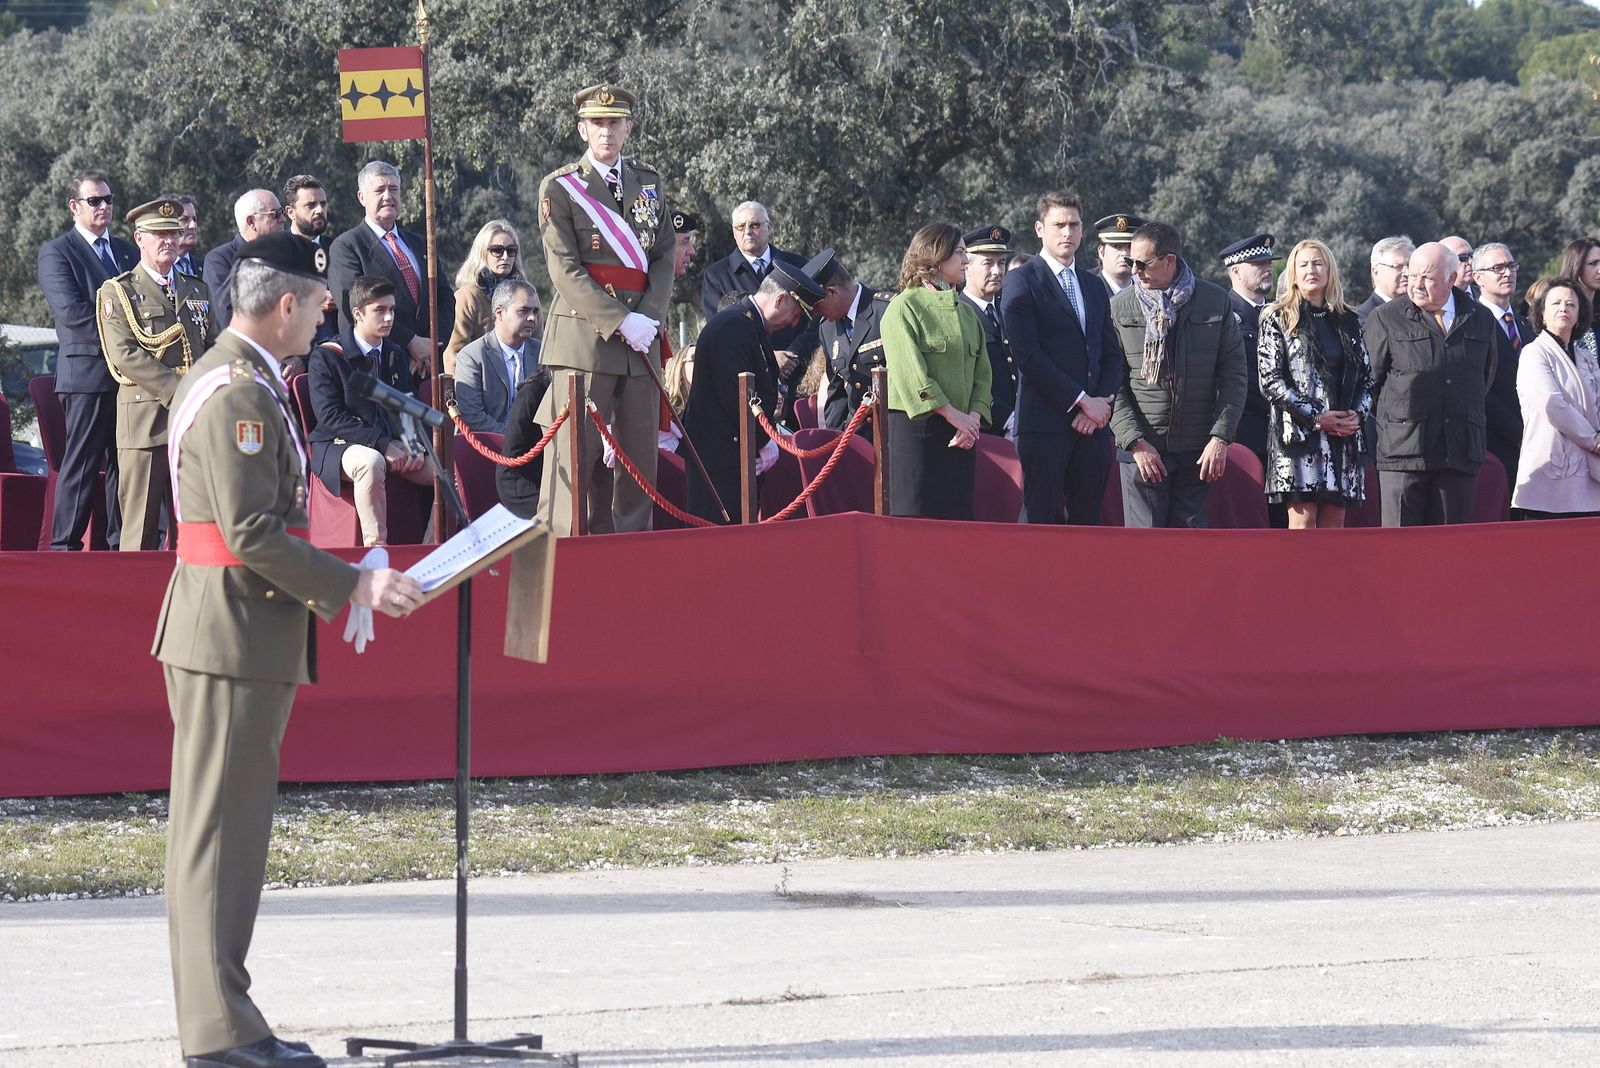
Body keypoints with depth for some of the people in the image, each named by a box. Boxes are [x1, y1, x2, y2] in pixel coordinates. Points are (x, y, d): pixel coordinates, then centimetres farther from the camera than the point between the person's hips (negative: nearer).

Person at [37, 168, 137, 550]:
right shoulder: (56, 252, -1)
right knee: (82, 462, -7)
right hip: (88, 372, -6)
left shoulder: (127, 252, 20)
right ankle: (65, 545, -5)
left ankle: (121, 543, 11)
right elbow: (71, 311, -13)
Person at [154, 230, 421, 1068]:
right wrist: (354, 587, -18)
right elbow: (254, 534, -23)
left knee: (216, 828, 13)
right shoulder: (241, 395, -18)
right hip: (237, 632, -11)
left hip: (216, 626, 11)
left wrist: (329, 584, 21)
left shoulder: (218, 376, 16)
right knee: (223, 826, -8)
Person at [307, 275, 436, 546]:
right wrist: (382, 445, -23)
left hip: (396, 445, 6)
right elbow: (330, 416, -14)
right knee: (371, 462, -41)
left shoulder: (395, 356, 15)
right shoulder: (326, 357, -5)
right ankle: (376, 547, -39)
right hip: (340, 445, -6)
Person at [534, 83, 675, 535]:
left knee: (640, 451, 5)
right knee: (574, 452, -9)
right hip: (584, 334, -5)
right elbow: (565, 269, -7)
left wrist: (648, 317, -5)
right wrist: (621, 322, -14)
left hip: (640, 338, 5)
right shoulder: (559, 188, 0)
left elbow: (664, 257, 12)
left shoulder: (648, 183, 15)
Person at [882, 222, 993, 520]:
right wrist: (953, 415, -15)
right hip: (917, 429, -6)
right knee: (916, 517, -7)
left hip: (962, 434, 6)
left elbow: (982, 372, 12)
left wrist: (974, 416, -6)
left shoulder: (967, 312, 16)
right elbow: (912, 374, -13)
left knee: (958, 516, 4)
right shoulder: (904, 308, -4)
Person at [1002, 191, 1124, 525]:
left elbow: (1112, 356, 17)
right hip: (1044, 423, -6)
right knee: (1040, 522, -7)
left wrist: (1101, 405, -2)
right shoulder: (1022, 282, -1)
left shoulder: (1095, 288, 20)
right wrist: (1081, 401, -12)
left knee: (1086, 521, 4)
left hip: (1092, 423, 6)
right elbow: (1027, 353, -10)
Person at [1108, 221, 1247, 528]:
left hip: (1199, 452, 1)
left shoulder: (1216, 302, 3)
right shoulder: (1120, 308, 1)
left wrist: (1220, 438, -6)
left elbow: (1234, 376, 4)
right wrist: (1135, 442, -11)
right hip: (1143, 449, -1)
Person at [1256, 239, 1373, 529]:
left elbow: (1366, 375, 17)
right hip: (1298, 434, -4)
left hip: (1344, 433, 4)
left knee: (1334, 524, 0)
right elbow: (1270, 380, -5)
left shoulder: (1348, 320, 15)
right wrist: (1316, 417, -12)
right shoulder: (1278, 319, 3)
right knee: (1303, 521, -10)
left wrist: (1358, 413, -3)